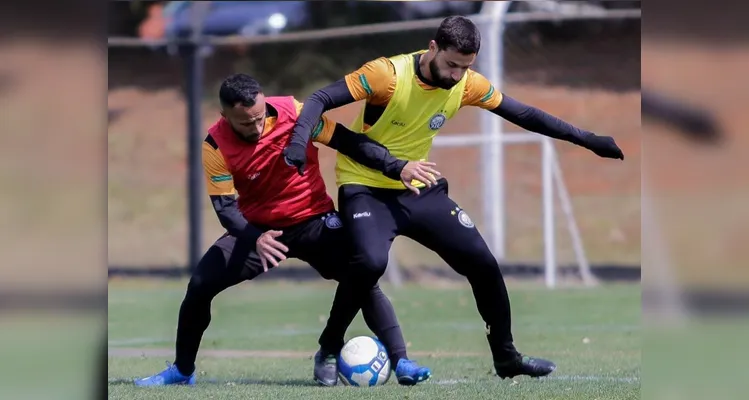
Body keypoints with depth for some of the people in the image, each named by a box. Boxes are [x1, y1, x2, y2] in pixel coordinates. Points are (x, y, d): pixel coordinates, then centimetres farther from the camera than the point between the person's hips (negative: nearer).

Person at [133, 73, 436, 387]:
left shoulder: (294, 114, -21)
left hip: (314, 220, -1)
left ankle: (399, 361, -14)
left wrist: (398, 168, -22)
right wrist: (255, 240, -38)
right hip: (257, 228, 1)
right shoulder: (216, 146, -19)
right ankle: (182, 370, 11)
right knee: (200, 285, -9)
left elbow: (348, 142, -14)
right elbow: (225, 206, -19)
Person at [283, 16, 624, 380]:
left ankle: (506, 357, 19)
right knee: (371, 262, -33)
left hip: (420, 190, 5)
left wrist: (585, 139, 2)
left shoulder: (467, 85, -7)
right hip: (365, 188, -5)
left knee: (482, 262, -2)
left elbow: (523, 115, 4)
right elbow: (321, 100, -22)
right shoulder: (388, 74, -23)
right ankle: (329, 349, -11)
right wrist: (299, 141, -40)